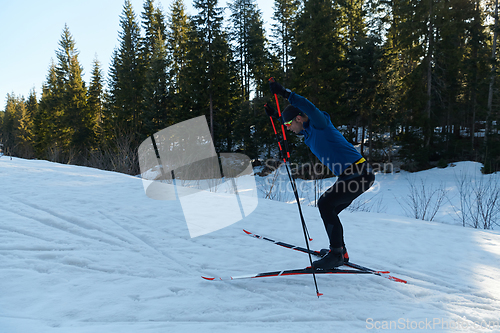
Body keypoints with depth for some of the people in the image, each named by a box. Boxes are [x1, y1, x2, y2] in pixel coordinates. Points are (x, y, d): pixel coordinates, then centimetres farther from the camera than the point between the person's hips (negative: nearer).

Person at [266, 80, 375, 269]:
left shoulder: (319, 124, -13)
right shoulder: (308, 131, 13)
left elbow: (309, 108, -35)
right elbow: (297, 126, 36)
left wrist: (285, 93, -36)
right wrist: (276, 116, 29)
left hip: (361, 175, -10)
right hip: (350, 175, 10)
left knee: (325, 204, -16)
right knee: (327, 208, 13)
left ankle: (336, 255, -9)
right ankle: (339, 251, 25)